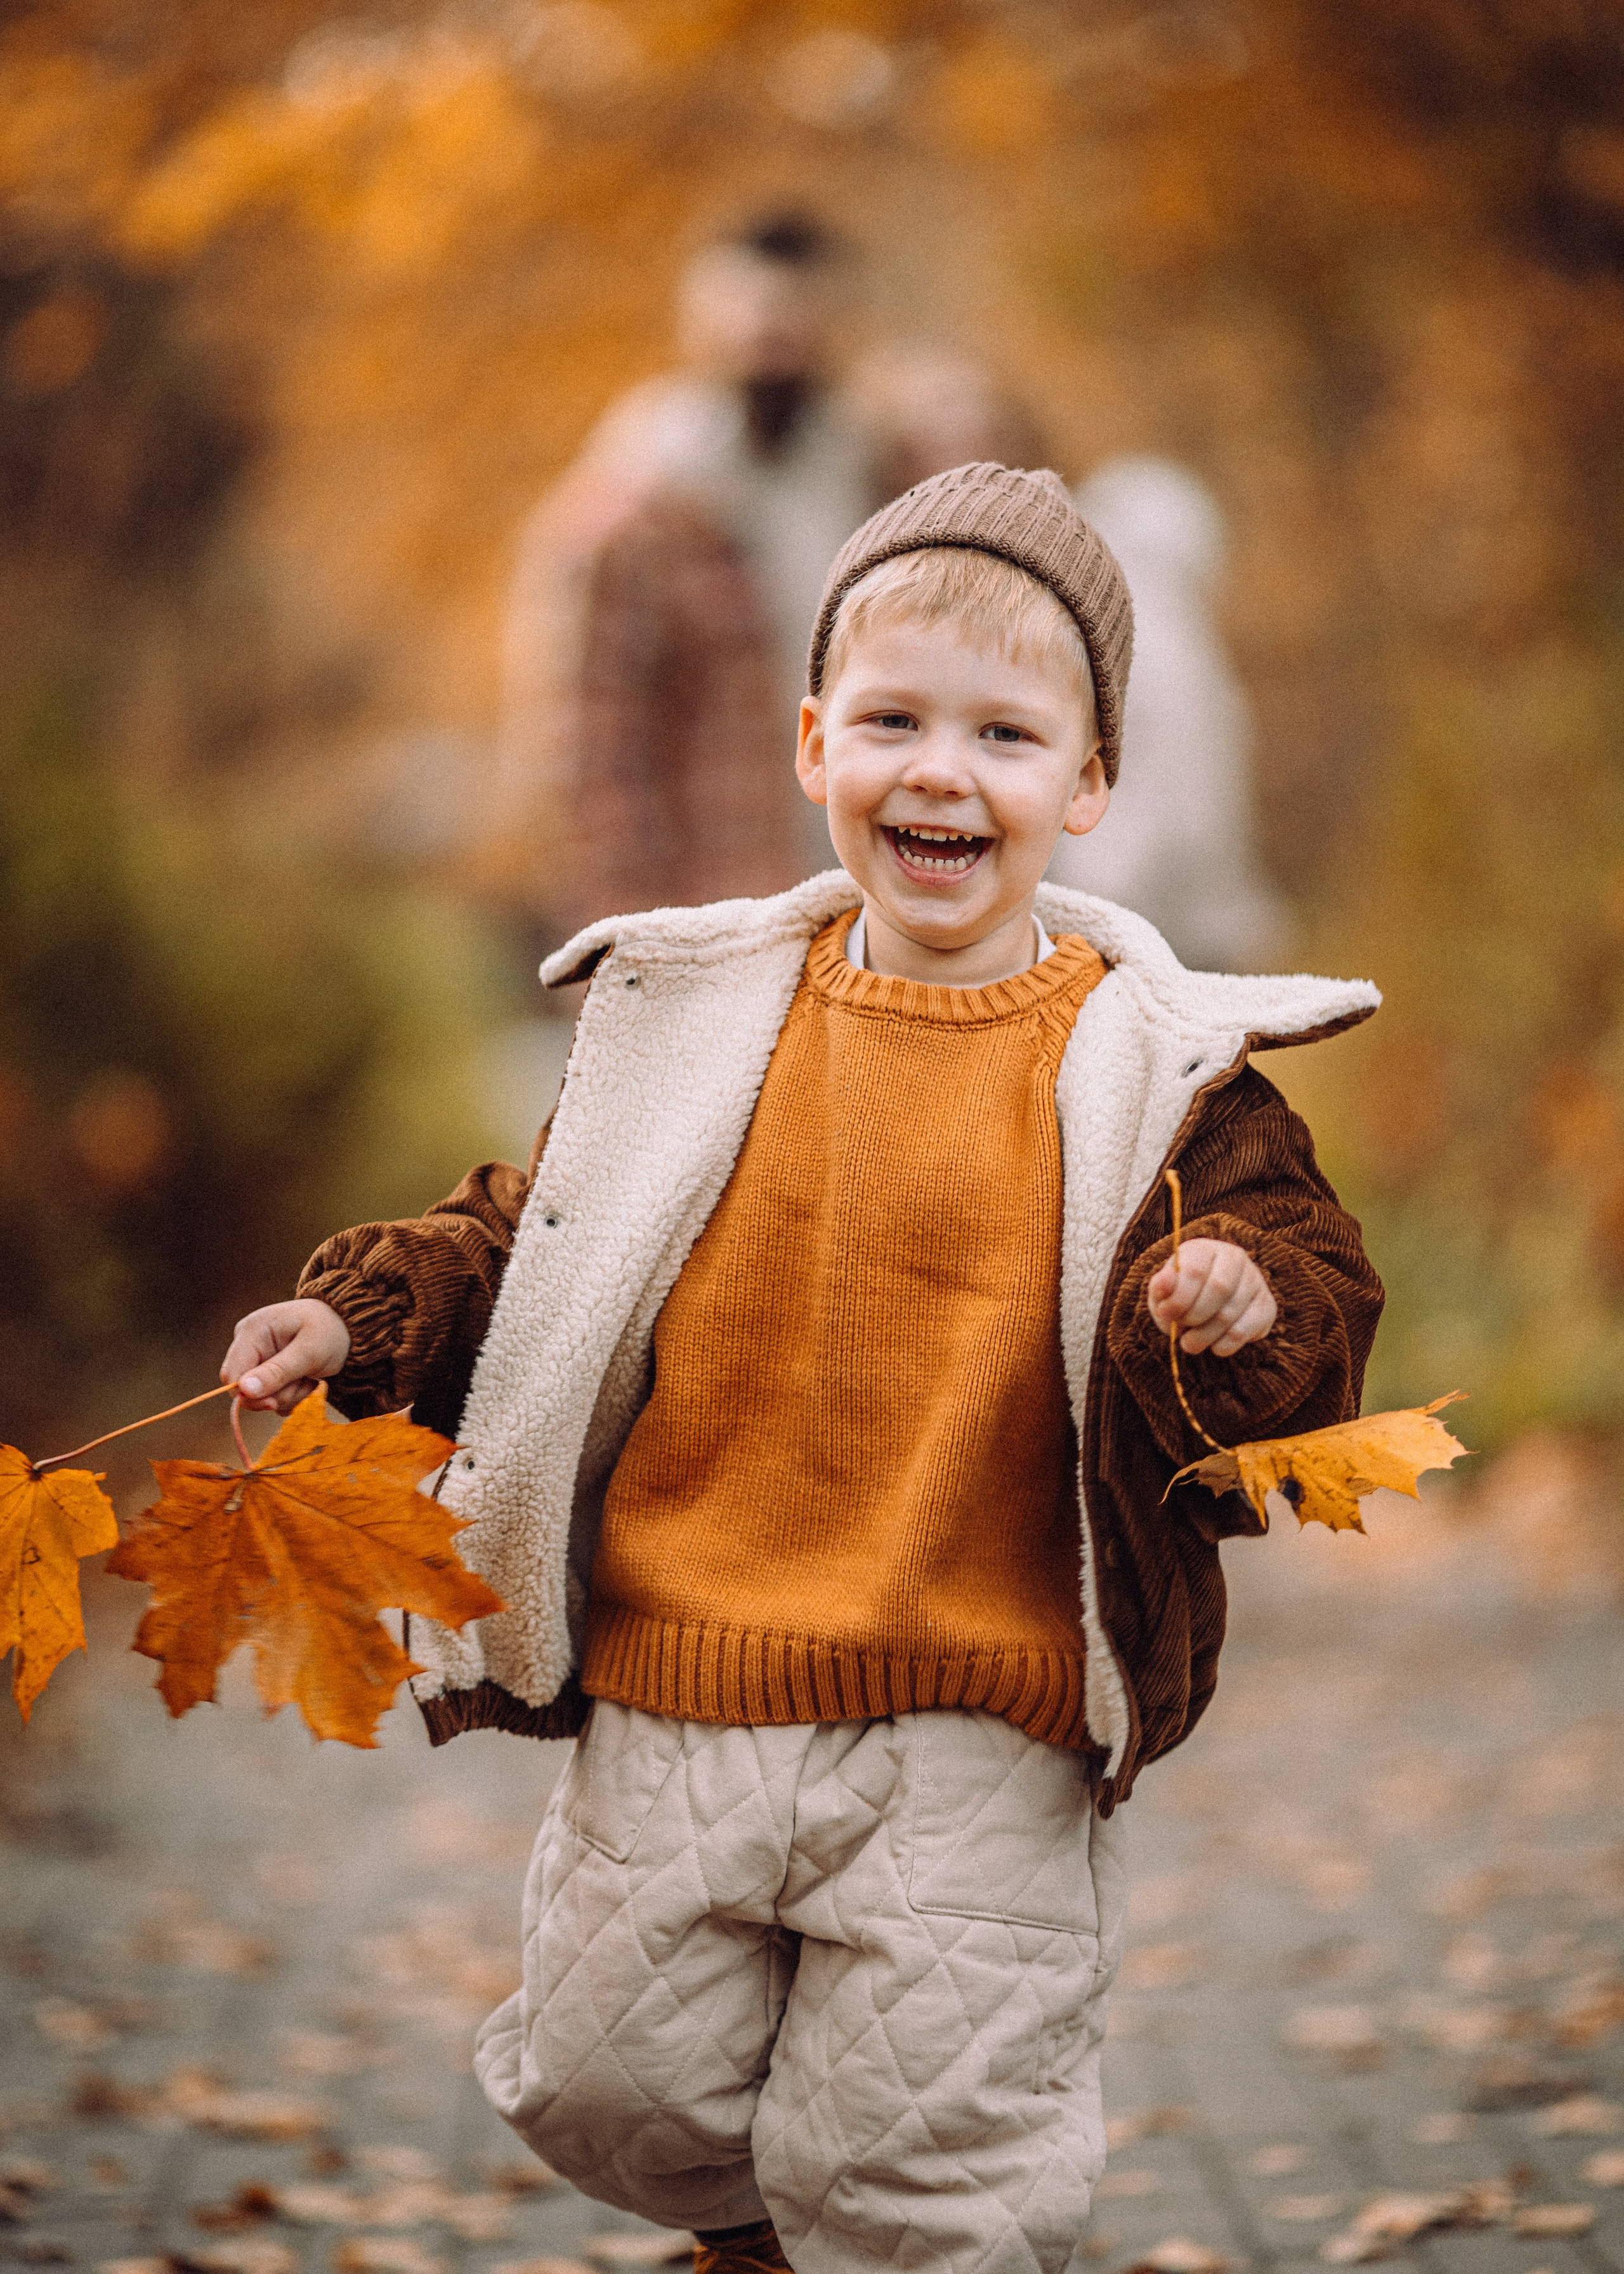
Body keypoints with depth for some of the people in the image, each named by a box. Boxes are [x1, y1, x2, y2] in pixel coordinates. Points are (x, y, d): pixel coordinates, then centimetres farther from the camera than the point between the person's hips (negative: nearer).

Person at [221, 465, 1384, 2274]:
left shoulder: (1152, 1066, -4)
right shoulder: (697, 1021, 4)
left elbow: (1313, 1293, -6)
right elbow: (535, 1240, 13)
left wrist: (1240, 1311, -28)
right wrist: (368, 1315, 0)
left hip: (977, 1732, -3)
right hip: (675, 1686, 3)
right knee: (612, 2084, 14)